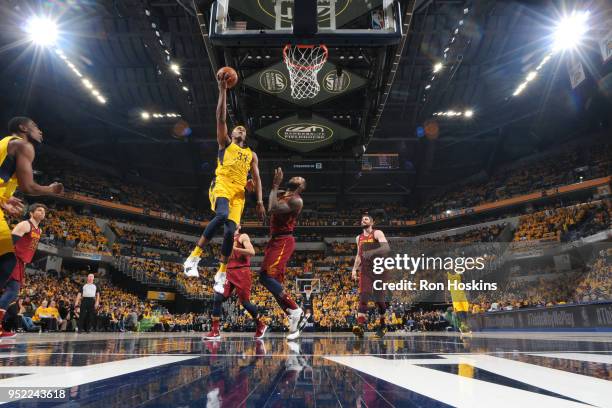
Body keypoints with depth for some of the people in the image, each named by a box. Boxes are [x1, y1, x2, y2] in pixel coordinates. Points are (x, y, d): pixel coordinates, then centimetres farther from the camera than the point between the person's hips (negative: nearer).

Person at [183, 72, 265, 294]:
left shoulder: (251, 154, 24)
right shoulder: (225, 143, 15)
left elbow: (256, 178, 17)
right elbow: (220, 118, 3)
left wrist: (260, 201, 5)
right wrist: (223, 90, -1)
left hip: (238, 193, 4)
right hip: (221, 186, -4)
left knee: (230, 231, -7)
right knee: (222, 216, -34)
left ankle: (221, 275, 4)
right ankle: (194, 256, -26)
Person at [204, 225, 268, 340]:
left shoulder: (243, 237, 0)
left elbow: (252, 252, -17)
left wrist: (234, 248, -19)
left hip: (241, 272, -7)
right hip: (229, 272, 7)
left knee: (245, 302, -3)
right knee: (217, 299, -8)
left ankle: (261, 325, 20)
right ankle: (215, 331, -3)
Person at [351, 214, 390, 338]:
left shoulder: (377, 233, -2)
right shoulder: (359, 238, 17)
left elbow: (386, 248, -18)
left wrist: (372, 253, -30)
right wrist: (354, 269, 15)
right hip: (365, 270, 4)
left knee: (379, 298, 5)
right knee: (363, 297, -12)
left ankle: (382, 325, 23)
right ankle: (361, 325, -24)